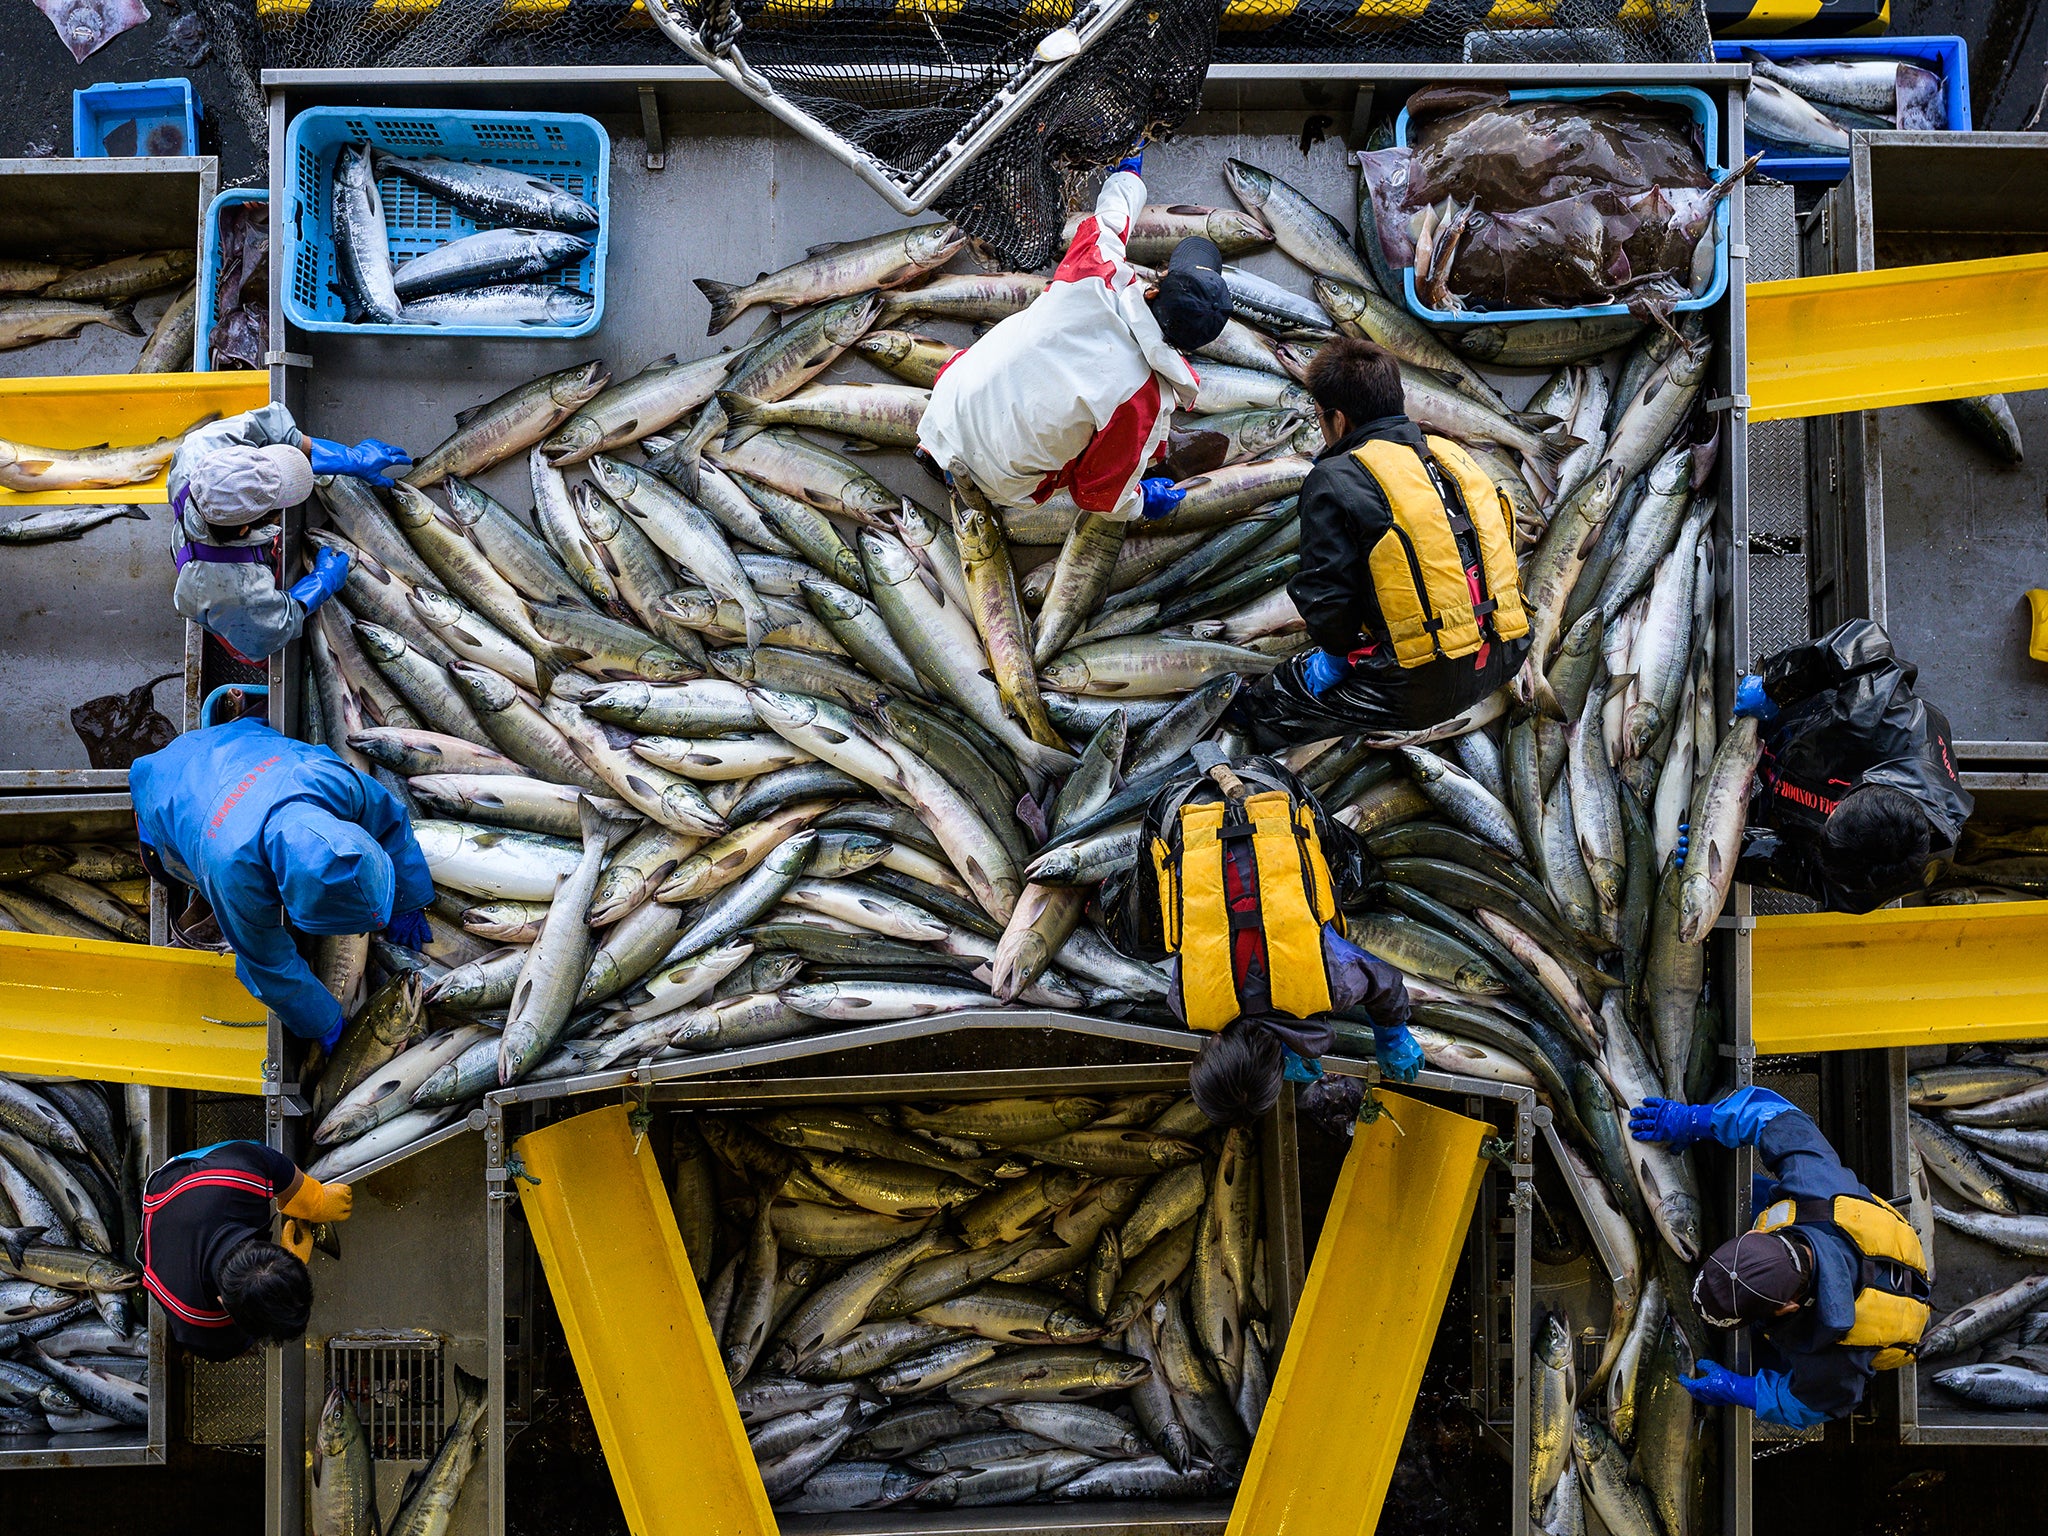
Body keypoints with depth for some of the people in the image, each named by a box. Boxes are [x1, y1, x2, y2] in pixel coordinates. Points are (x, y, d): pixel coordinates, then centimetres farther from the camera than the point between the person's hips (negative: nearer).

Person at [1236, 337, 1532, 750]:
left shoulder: (1332, 481, -8)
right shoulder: (1450, 454, 13)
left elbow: (1327, 590, -12)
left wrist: (1337, 652, 6)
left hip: (1421, 686, -7)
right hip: (1502, 659, 8)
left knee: (1261, 707, 10)